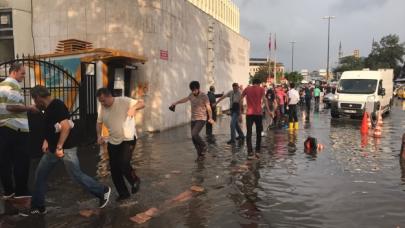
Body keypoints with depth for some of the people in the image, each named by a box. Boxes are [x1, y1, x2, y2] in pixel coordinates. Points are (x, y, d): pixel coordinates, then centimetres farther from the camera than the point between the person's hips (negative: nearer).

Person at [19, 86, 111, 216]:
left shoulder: (57, 106, -19)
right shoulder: (48, 108, 11)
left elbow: (66, 127, -27)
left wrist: (59, 147, -26)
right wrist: (46, 141, 13)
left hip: (66, 148, -10)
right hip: (52, 149, 10)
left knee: (76, 175, -3)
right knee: (40, 174, 12)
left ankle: (103, 191, 14)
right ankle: (38, 207, 24)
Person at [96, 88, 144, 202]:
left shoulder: (123, 101, -15)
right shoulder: (102, 108, 0)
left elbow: (142, 103, -17)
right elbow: (99, 122, 13)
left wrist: (133, 108, -38)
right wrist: (99, 135, -4)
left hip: (128, 139, -6)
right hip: (112, 142, 6)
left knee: (124, 164, -19)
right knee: (114, 169, 7)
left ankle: (135, 181, 13)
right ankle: (123, 193, 24)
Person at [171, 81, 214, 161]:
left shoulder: (204, 96, -11)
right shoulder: (191, 95, 7)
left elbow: (208, 108, -17)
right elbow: (185, 99, 28)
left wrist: (210, 118, -29)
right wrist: (176, 103, 31)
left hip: (201, 119, -6)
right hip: (193, 119, 6)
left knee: (194, 134, -24)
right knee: (194, 139, 3)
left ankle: (203, 146, 0)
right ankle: (201, 155, 15)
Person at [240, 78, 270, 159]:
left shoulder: (247, 89, 8)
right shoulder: (261, 89, 2)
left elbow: (241, 100, 2)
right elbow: (264, 99, -11)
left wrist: (241, 109, 9)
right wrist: (268, 110, -14)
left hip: (249, 113, 1)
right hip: (258, 113, -1)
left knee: (249, 133, 2)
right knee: (258, 132, 16)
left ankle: (250, 152, -6)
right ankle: (257, 150, 19)